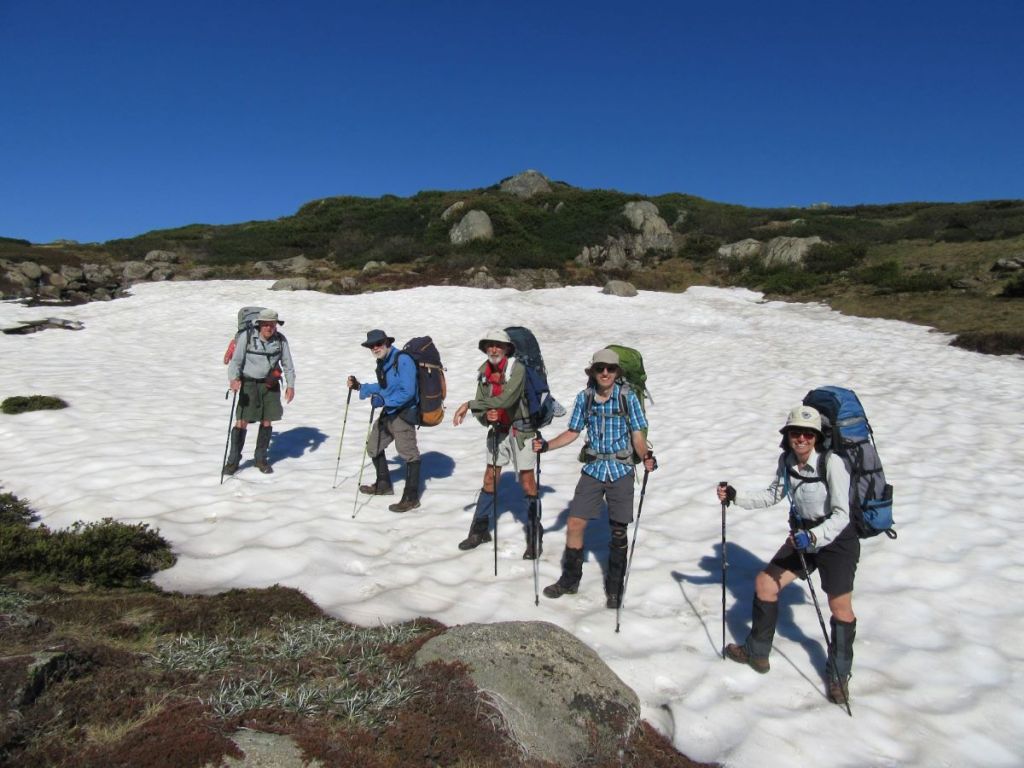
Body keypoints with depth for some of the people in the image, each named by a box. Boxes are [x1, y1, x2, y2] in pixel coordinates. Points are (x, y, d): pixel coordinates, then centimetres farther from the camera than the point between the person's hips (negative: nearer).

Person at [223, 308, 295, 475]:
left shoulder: (280, 339, -2)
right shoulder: (248, 338, -11)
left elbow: (287, 364, 7)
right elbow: (236, 360, -12)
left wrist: (290, 385, 4)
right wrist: (233, 378, -29)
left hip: (271, 385, 3)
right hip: (249, 384, -3)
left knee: (267, 422, 7)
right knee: (242, 422, -5)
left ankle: (261, 459, 22)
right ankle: (233, 460, 7)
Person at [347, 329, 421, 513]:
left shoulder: (403, 360, -20)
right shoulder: (382, 361, 9)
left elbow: (407, 393, -25)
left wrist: (383, 401, -25)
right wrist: (360, 387, 19)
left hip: (403, 413, -10)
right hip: (387, 412, 10)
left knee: (409, 454, -6)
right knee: (374, 447, 21)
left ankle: (411, 498, 3)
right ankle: (383, 485, 38)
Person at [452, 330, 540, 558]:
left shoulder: (516, 370, -19)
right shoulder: (484, 372, 1)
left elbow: (505, 400, -31)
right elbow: (480, 405, 2)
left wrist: (469, 405, -26)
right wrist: (486, 416, -21)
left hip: (521, 430, -5)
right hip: (497, 430, 6)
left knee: (527, 482, -3)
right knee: (490, 479, 11)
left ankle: (534, 536, 9)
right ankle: (479, 529, 25)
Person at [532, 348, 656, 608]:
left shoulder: (628, 398, -6)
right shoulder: (584, 398, 1)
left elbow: (637, 436, -5)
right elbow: (572, 432, 7)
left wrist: (646, 455, -25)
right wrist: (546, 445, -6)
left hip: (621, 471, -2)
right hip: (593, 469, 2)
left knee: (618, 531, 6)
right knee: (574, 524, 0)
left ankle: (614, 589, 24)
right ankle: (570, 580, 21)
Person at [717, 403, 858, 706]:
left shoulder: (832, 462, -24)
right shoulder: (787, 460, -5)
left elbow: (841, 514, -27)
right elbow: (773, 495, 7)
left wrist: (813, 536, -41)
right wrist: (736, 497, -4)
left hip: (837, 539, -6)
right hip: (802, 536, 6)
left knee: (841, 609, 0)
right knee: (764, 584, 4)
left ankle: (839, 675, 26)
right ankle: (757, 653, 23)